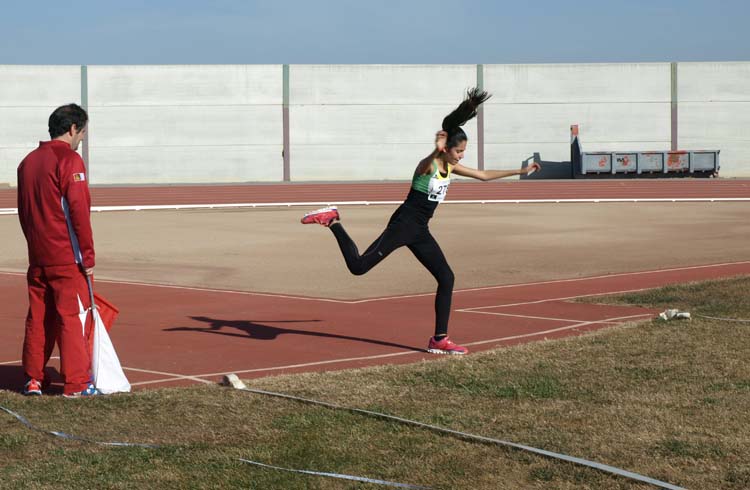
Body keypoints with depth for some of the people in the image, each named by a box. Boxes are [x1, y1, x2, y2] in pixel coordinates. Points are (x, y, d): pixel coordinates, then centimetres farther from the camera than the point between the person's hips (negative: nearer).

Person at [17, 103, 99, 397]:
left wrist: (35, 243, 19)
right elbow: (79, 212, -16)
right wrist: (88, 256, -12)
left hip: (37, 257, 7)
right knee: (74, 317, -3)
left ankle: (33, 378, 16)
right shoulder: (69, 160, -12)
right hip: (67, 257, -7)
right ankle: (76, 383, -3)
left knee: (38, 316, 12)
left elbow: (23, 211, 16)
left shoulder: (28, 161, 12)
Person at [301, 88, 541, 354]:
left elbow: (484, 175, 21)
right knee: (359, 266, -17)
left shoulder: (450, 167, 11)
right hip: (403, 224, -8)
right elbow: (430, 160, -40)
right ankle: (332, 222, 4)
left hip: (419, 231, 9)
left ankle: (439, 340, 11)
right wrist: (436, 150, -61)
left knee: (446, 278, 4)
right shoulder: (429, 164, -14)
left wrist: (520, 171, 21)